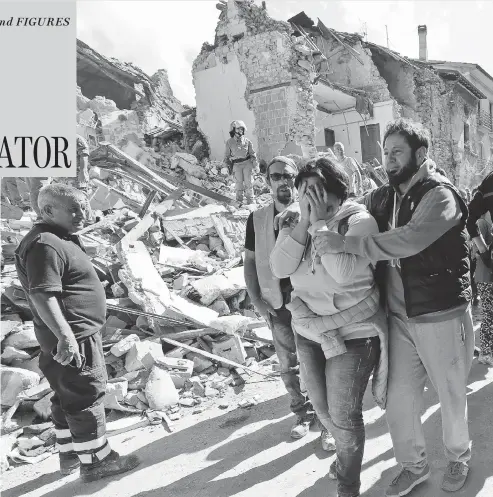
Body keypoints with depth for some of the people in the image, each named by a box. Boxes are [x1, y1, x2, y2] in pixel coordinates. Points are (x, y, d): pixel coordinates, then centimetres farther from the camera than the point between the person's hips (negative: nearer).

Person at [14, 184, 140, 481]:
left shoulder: (61, 240, 15)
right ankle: (96, 461, 12)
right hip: (74, 338, -11)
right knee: (87, 397, -1)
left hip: (79, 334, 11)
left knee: (69, 398, 19)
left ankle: (70, 455, 33)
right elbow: (42, 295, -28)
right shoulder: (45, 245, -20)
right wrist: (65, 336, -32)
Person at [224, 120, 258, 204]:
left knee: (248, 183, 1)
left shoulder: (247, 141, 4)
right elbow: (227, 155, 11)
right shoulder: (229, 142, 3)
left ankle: (250, 201, 9)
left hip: (247, 163, 0)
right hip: (236, 165, 0)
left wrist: (255, 163, 4)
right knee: (239, 183, 1)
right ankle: (239, 201, 13)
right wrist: (229, 165, 8)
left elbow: (252, 153, 10)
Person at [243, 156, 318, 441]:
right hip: (278, 307, 3)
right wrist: (257, 300, 0)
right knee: (289, 367, 15)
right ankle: (304, 414, 35)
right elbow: (250, 262, 8)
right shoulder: (257, 219, 3)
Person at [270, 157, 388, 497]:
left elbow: (343, 272, -28)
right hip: (308, 330, 6)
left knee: (344, 415, 5)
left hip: (352, 333, -6)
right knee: (323, 409, 21)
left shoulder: (359, 220, -14)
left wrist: (320, 223, -23)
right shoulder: (297, 224, 2)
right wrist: (304, 221, -19)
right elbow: (280, 268, -13)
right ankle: (347, 454, 51)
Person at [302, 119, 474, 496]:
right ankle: (413, 465, 36)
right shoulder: (382, 198, 4)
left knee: (452, 396, 16)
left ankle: (459, 456, 45)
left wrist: (345, 243, -34)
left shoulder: (440, 195, -16)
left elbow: (409, 239, -33)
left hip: (442, 317, -5)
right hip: (399, 318, 5)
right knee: (399, 400, 10)